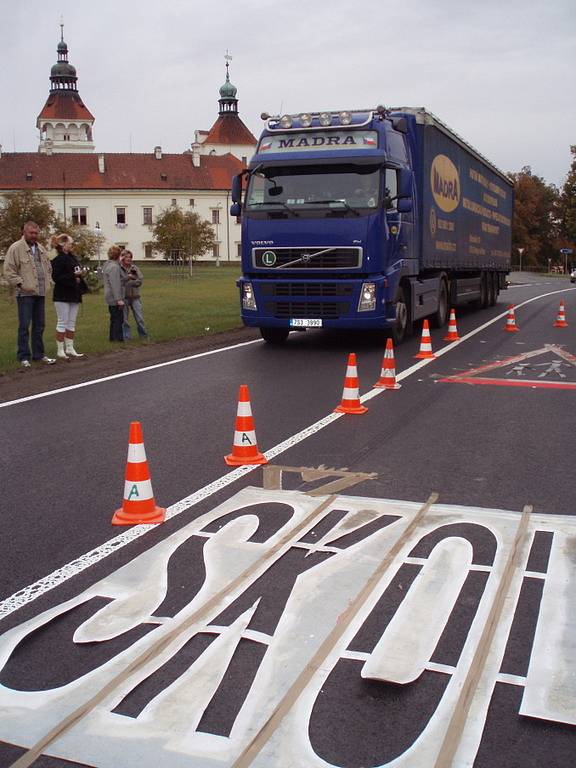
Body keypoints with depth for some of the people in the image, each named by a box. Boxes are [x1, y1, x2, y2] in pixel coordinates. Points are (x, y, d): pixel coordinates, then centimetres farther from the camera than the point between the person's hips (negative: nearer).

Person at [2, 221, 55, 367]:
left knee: (39, 325, 12)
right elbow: (9, 271, -10)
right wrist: (21, 283, -14)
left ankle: (38, 354, 21)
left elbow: (48, 267, 26)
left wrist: (47, 282, 12)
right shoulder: (15, 248, -6)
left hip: (40, 293, 7)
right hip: (25, 294, -7)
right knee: (24, 326, -4)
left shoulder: (41, 249, 15)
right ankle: (24, 357, 2)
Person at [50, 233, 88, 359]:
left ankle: (70, 349, 17)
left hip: (74, 294, 8)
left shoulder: (72, 257, 11)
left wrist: (79, 277, 0)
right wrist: (73, 275, -21)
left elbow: (77, 271, 22)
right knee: (62, 323, -2)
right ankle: (60, 350, 5)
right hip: (62, 296, -8)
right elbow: (56, 277, -18)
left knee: (72, 323, 11)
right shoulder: (58, 260, -13)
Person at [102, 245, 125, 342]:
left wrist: (127, 277, 30)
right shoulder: (114, 267, -19)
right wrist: (119, 299, -25)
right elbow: (115, 285, -25)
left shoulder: (107, 264, 15)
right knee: (118, 319, -4)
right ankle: (118, 338, -1)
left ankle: (113, 337, 23)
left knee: (114, 319, 17)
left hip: (110, 297, 11)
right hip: (115, 298, -11)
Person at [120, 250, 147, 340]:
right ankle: (126, 336, 16)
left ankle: (143, 335, 17)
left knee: (139, 318, 6)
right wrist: (129, 276, -14)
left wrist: (127, 283, -12)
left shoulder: (135, 268, 5)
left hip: (135, 296, 2)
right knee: (124, 319, 6)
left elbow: (140, 281, -5)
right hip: (124, 297, -2)